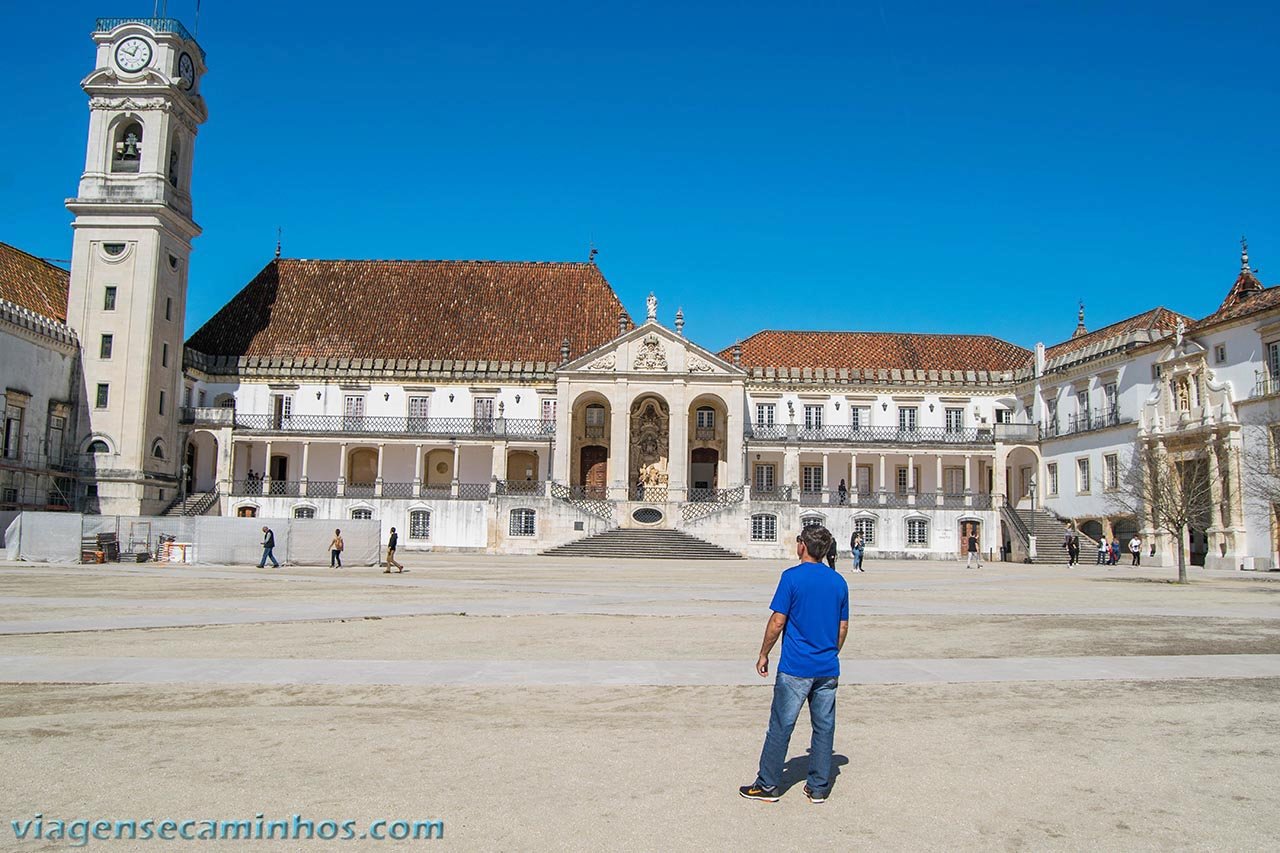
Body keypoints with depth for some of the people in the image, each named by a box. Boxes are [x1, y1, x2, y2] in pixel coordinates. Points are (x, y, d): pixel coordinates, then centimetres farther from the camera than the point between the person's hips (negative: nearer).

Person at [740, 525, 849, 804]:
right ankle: (819, 788, 18)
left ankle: (768, 785, 12)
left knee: (780, 727, 4)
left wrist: (763, 655, 0)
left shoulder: (792, 577, -11)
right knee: (824, 727, 11)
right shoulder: (838, 581, 5)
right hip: (828, 669, 5)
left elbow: (777, 621, -11)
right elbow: (843, 627, 10)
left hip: (795, 668, -5)